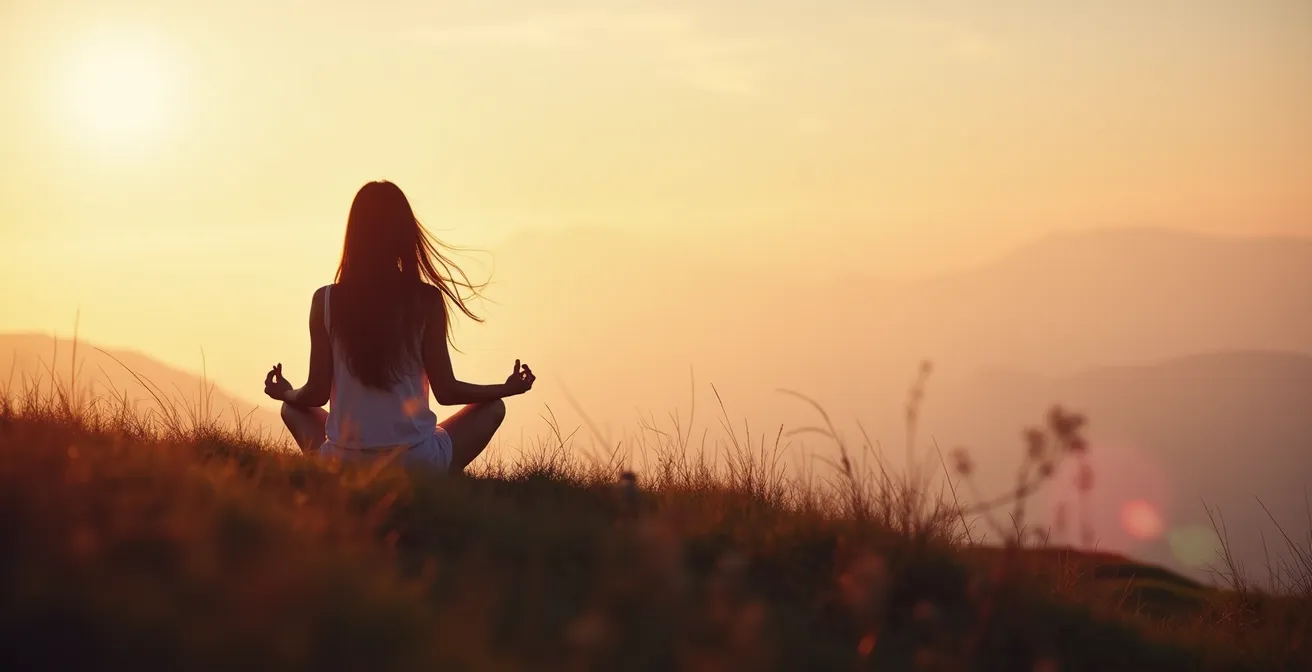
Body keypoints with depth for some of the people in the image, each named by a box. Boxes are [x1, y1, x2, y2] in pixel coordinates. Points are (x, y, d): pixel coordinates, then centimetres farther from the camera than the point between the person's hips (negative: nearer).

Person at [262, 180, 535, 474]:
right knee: (492, 408, 24)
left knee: (293, 409, 33)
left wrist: (287, 394, 25)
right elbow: (446, 391, -4)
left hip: (343, 462, 2)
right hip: (416, 462, -1)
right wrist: (508, 388, 14)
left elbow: (317, 393, 0)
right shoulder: (427, 299, -8)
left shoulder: (326, 300, -4)